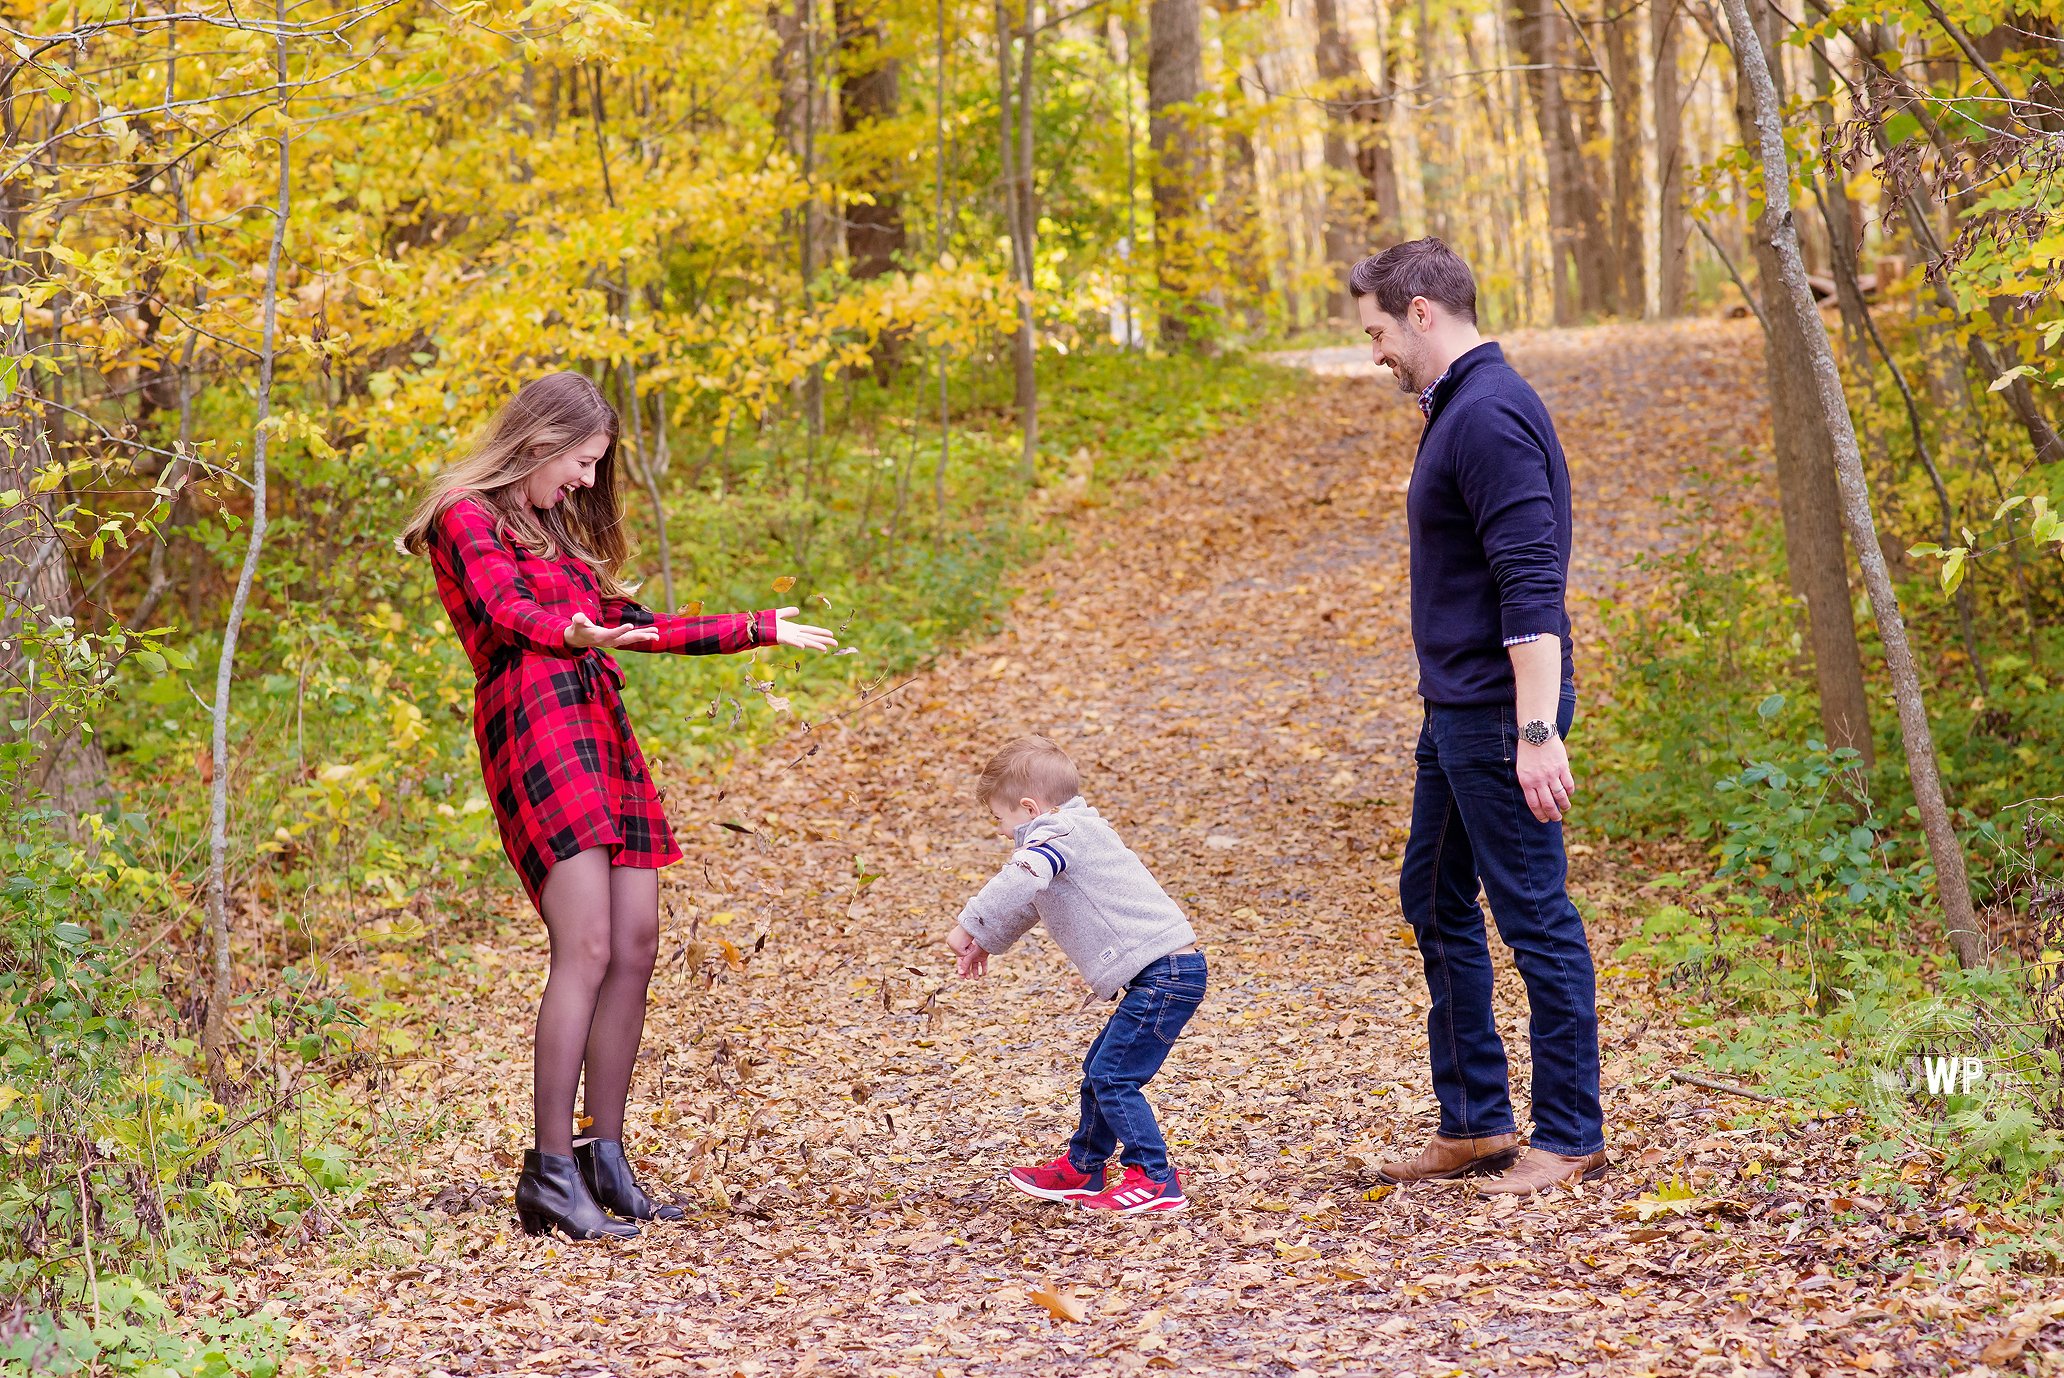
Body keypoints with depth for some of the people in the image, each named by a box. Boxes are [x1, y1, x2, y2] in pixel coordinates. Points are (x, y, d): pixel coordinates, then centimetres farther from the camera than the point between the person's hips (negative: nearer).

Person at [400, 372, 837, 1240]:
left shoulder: (554, 531, 28)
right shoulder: (468, 520, 2)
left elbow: (630, 626, 32)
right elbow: (503, 609, -17)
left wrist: (755, 629, 36)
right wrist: (568, 634, -39)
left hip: (601, 729, 9)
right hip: (535, 720, -9)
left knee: (635, 948, 1)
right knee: (587, 948, -18)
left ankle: (604, 1163, 6)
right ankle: (551, 1172, -17)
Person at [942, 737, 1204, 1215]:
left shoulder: (1060, 833, -11)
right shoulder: (1075, 834, 23)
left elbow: (1018, 883, -29)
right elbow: (1030, 902, 36)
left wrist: (969, 927, -22)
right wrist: (988, 943, 34)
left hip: (1162, 972, -11)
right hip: (1164, 974, 11)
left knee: (1112, 1077, -9)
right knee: (1100, 1072, 18)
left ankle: (1156, 1180, -6)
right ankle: (1081, 1170, 29)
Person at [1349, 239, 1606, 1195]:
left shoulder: (1490, 417, -18)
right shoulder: (1457, 409, 15)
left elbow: (1532, 586, -24)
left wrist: (1536, 731, -28)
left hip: (1499, 714, -11)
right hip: (1455, 712, 11)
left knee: (1536, 919, -3)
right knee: (1436, 901, 16)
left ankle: (1569, 1138, 6)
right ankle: (1474, 1123, 24)